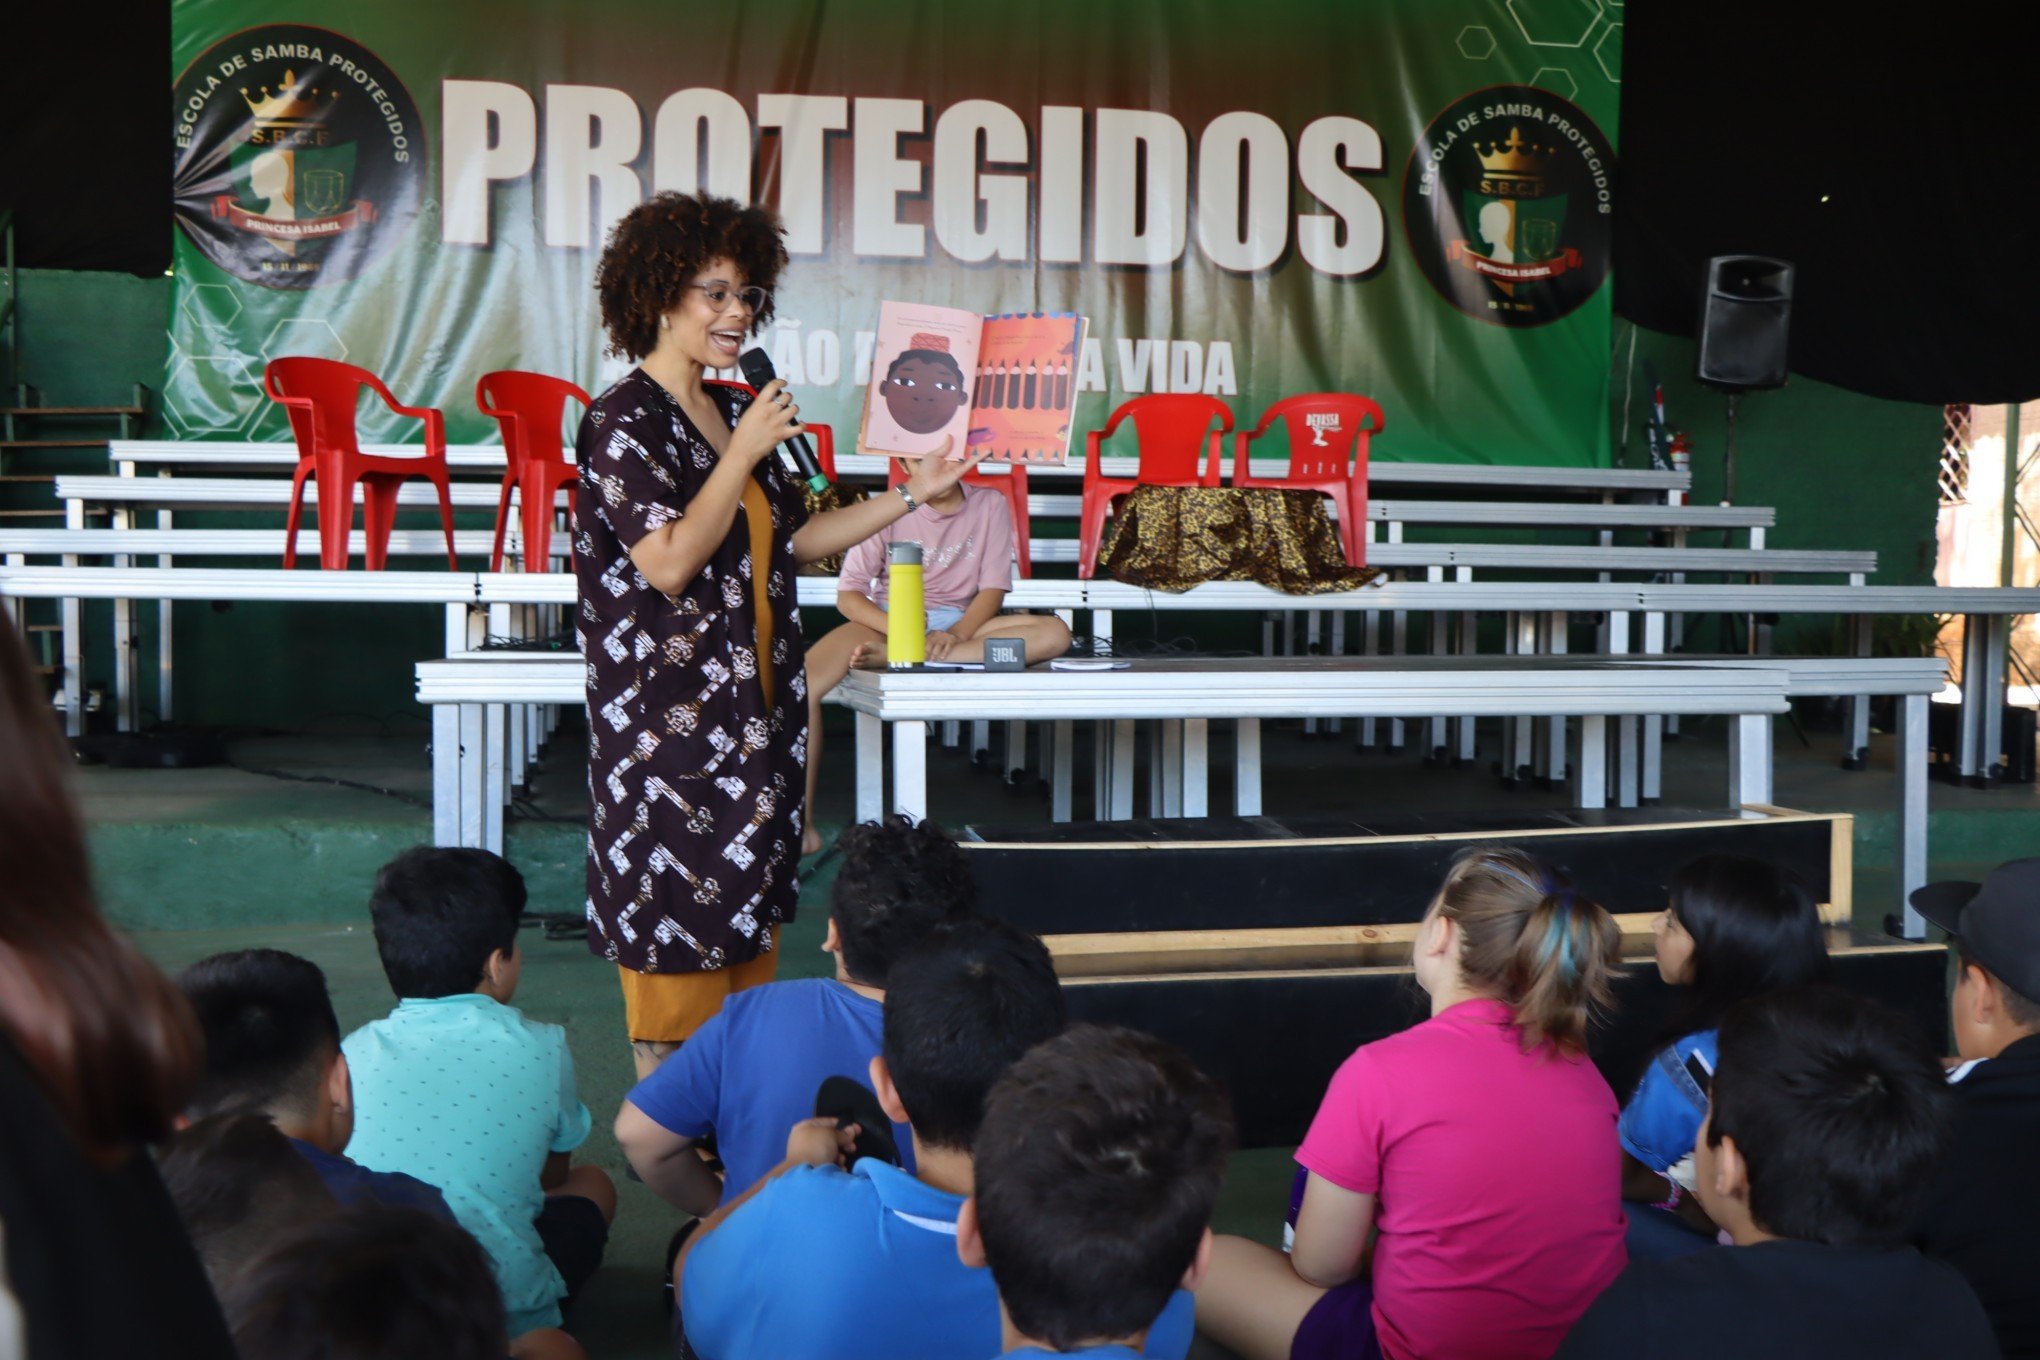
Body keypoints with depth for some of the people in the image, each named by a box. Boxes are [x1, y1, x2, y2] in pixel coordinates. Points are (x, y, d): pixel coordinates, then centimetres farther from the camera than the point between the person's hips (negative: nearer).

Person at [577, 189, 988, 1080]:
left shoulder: (736, 413, 13)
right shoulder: (623, 422, -11)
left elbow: (793, 539, 17)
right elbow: (669, 561, -21)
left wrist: (911, 496, 13)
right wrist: (747, 453, -17)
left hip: (749, 716, 8)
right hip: (668, 718, -8)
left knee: (745, 930, 12)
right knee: (676, 936, -1)